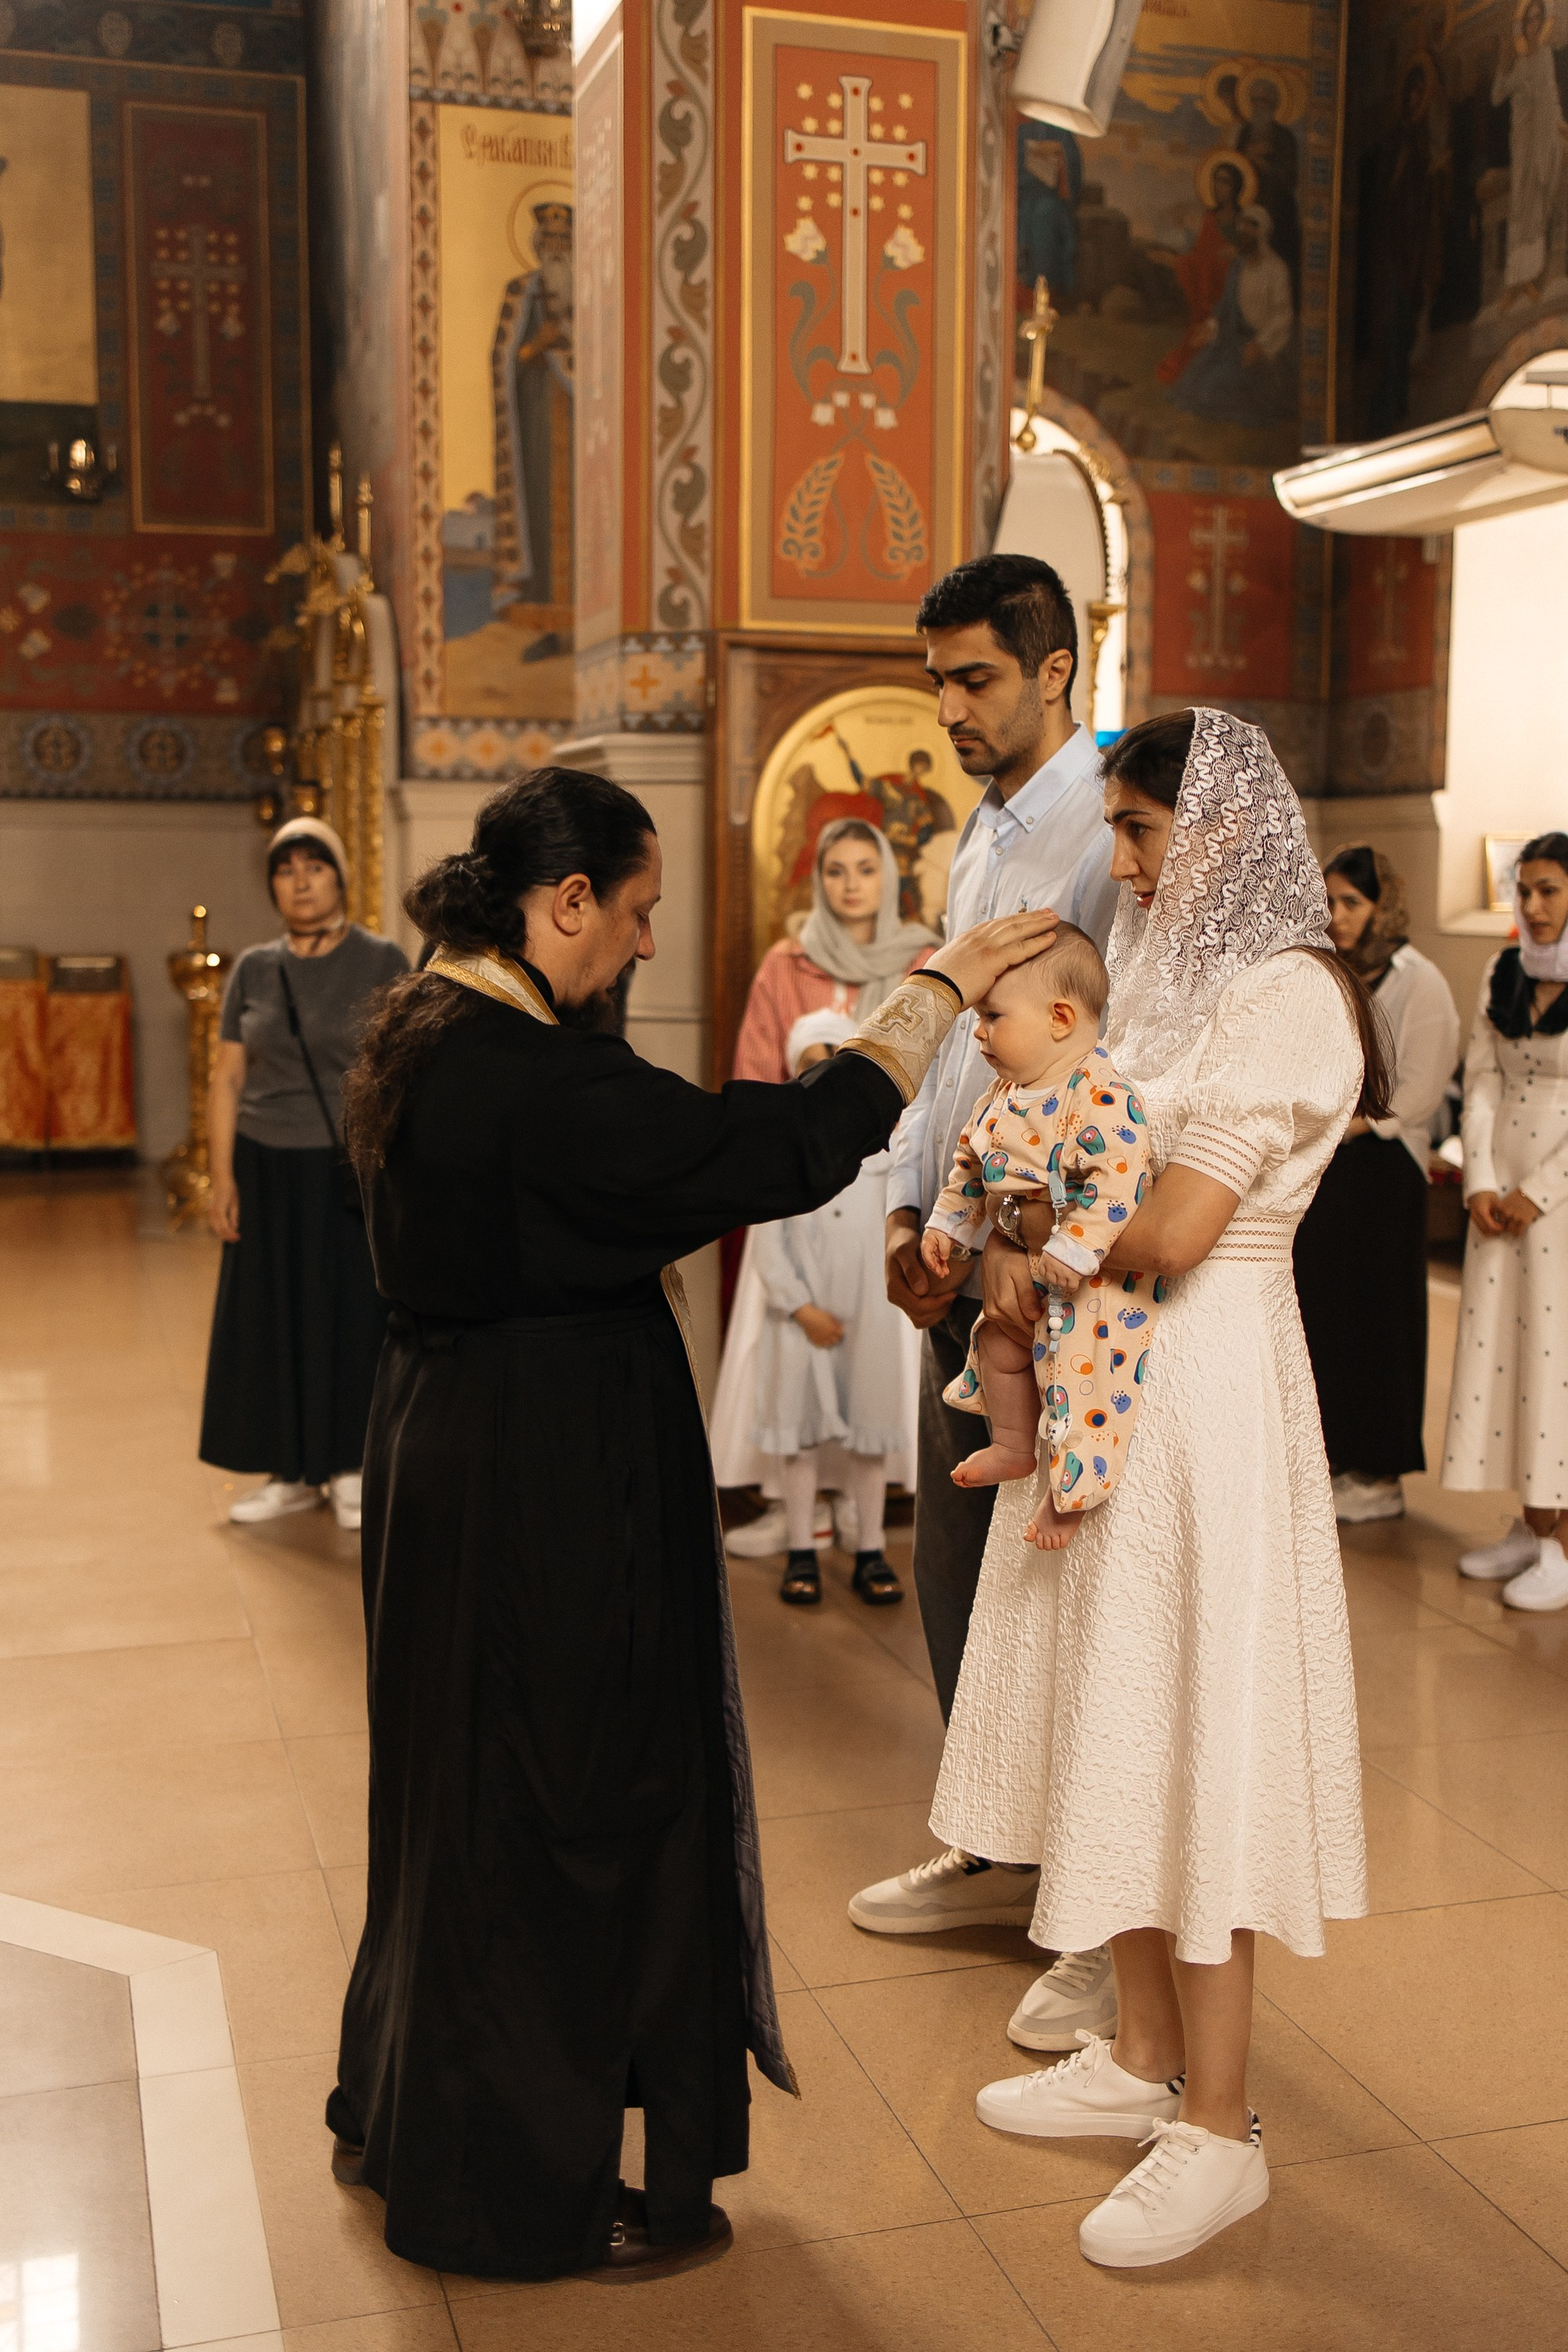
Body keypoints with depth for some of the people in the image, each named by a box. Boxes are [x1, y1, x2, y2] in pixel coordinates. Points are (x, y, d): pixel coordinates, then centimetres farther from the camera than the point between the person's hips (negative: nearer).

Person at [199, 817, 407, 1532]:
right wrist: (222, 1176, -2)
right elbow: (226, 1078, 6)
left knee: (354, 1311, 3)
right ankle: (293, 1474, 18)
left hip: (352, 1169, -3)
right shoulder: (253, 971, 6)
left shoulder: (382, 962, -2)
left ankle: (349, 1470, 16)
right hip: (267, 1169, 3)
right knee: (273, 1316, 6)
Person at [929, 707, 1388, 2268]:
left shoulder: (1287, 991, -15)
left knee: (1192, 1739, -1)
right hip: (1106, 1379, 9)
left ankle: (1218, 2129, 12)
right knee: (1120, 1727, 14)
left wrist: (1033, 1235, -5)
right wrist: (1018, 1245, -4)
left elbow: (1169, 1231, -21)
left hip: (1206, 1380, -9)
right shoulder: (1167, 976, 14)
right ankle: (1144, 2057, 29)